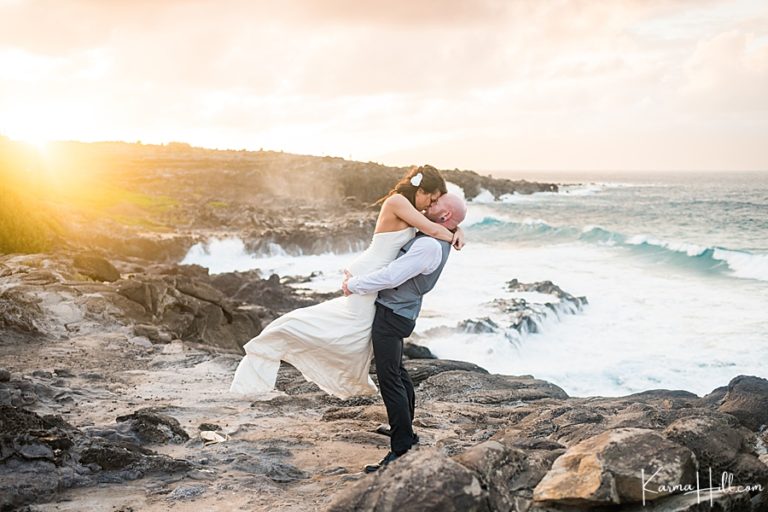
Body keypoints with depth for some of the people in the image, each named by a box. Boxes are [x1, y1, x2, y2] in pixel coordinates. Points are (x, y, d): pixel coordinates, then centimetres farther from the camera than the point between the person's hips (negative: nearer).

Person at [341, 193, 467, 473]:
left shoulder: (429, 246, -24)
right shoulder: (434, 240, 9)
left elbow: (391, 277, -26)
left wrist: (353, 284, -13)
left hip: (392, 315, -11)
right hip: (395, 312, 11)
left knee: (390, 379, -8)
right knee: (397, 372, 23)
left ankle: (401, 450, -3)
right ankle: (405, 432, 38)